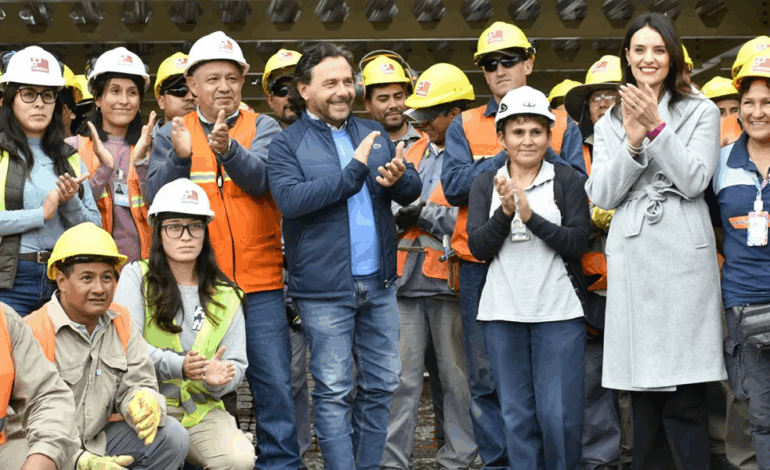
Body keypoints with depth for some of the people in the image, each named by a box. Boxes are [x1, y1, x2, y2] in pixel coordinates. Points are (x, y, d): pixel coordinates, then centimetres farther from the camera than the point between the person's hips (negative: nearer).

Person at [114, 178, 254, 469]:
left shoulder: (226, 296, 13)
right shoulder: (136, 276, 4)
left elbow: (236, 363, 9)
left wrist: (217, 378, -16)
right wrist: (179, 366, -25)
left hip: (202, 409, 3)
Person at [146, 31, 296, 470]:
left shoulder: (263, 128, 5)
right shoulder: (171, 135, 9)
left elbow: (261, 178, -14)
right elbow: (157, 198, -5)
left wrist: (228, 149, -33)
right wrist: (180, 157, -22)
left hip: (259, 284, -1)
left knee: (275, 385, -1)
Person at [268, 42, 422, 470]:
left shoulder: (373, 133, 13)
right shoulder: (287, 144, -3)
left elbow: (413, 190, 8)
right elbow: (290, 199, -20)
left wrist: (399, 179, -16)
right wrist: (355, 169, -20)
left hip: (378, 283, 5)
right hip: (325, 290, -5)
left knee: (381, 383, 12)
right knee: (333, 391, 0)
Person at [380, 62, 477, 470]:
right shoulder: (413, 153, 16)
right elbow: (392, 203, 21)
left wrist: (427, 214, -14)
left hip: (449, 280, -5)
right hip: (407, 279, 5)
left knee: (456, 376, 6)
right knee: (401, 375, 5)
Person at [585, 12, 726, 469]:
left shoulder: (701, 112, 8)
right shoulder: (609, 123, 16)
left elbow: (695, 181, -5)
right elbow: (603, 195, 5)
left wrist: (657, 127, -12)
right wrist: (633, 142, -9)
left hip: (684, 257, -3)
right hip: (632, 260, 3)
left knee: (684, 398, -7)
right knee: (643, 389, 6)